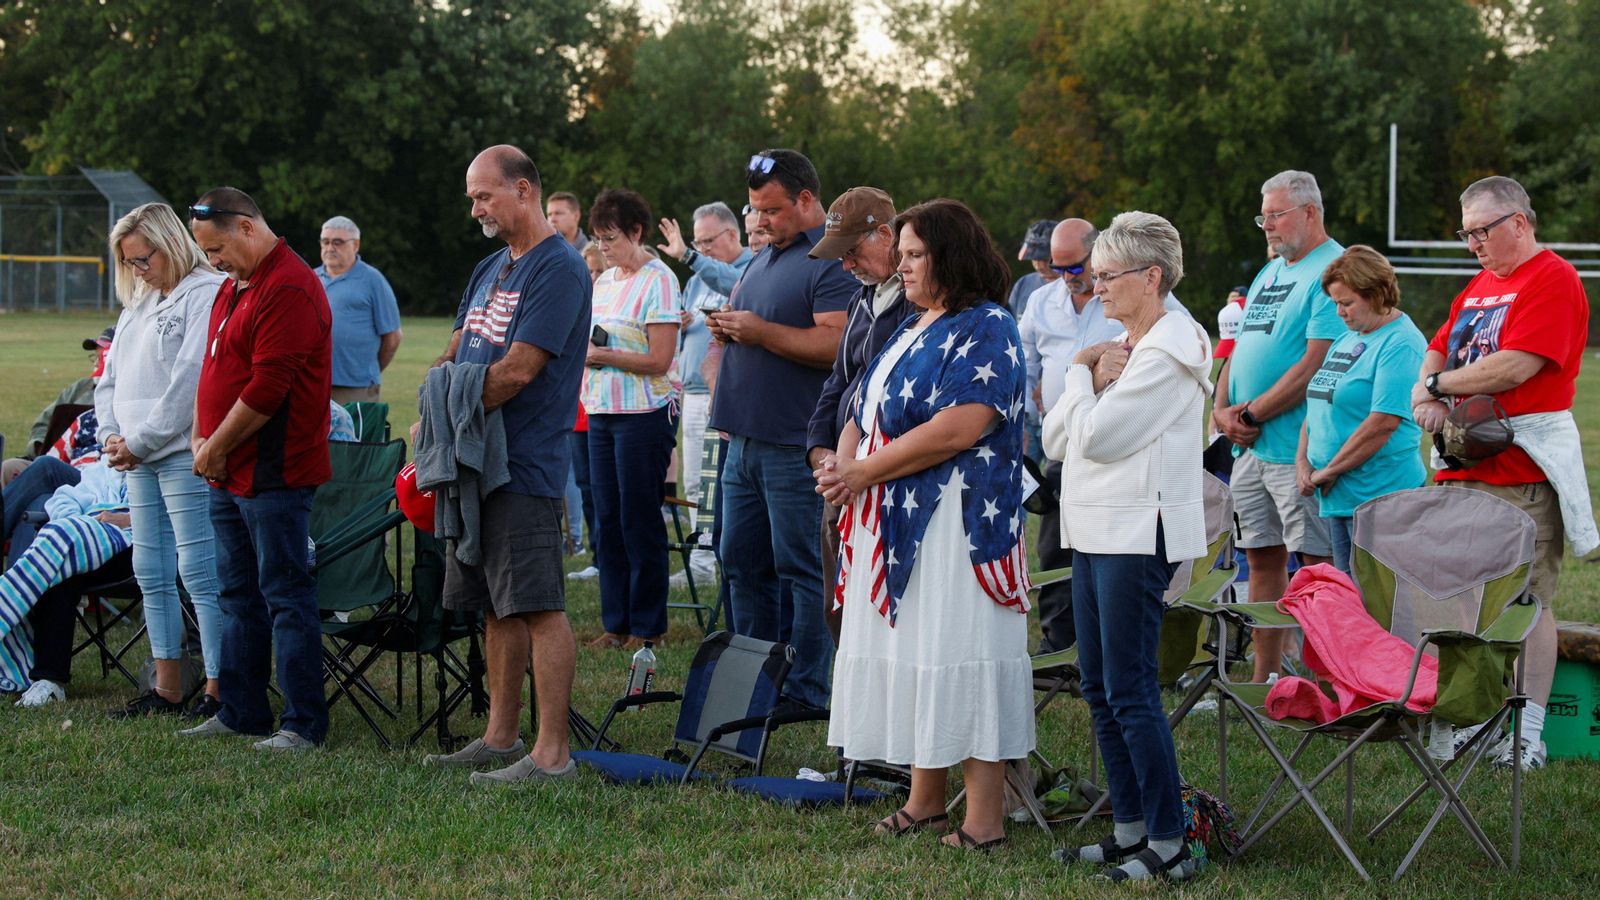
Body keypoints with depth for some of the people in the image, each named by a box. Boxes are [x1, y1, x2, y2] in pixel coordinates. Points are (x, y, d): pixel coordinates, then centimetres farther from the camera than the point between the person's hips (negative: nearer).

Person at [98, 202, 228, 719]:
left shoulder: (207, 294, -9)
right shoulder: (138, 304, 19)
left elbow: (190, 379, -16)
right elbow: (112, 378, 21)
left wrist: (141, 442, -13)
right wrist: (111, 436, 3)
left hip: (185, 456, -9)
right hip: (139, 462, 9)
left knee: (199, 573, -9)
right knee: (151, 574, 10)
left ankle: (218, 691, -5)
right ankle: (167, 689, 18)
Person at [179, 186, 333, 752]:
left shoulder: (289, 288, -16)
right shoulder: (234, 285, 18)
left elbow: (268, 386, -21)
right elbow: (215, 367, 21)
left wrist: (218, 447, -12)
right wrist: (200, 438, 7)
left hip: (274, 475, -10)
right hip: (229, 474, 10)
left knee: (285, 598, -6)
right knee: (238, 597, 14)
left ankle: (304, 723, -1)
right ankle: (241, 712, 22)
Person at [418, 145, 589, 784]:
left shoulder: (558, 269, -11)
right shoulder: (490, 268, 19)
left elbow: (518, 370, -18)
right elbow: (455, 353, 21)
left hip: (525, 465, -9)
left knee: (538, 607, -9)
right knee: (497, 607, 14)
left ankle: (552, 753, -7)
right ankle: (500, 738, 22)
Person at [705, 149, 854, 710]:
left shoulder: (833, 261, -11)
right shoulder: (763, 259, 19)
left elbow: (836, 344, -22)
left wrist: (760, 330, -19)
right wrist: (727, 328, 6)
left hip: (795, 448, -9)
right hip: (745, 441, 9)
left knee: (801, 569, -4)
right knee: (742, 564, 12)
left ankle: (808, 690, 2)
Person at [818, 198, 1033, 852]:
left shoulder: (986, 330, -10)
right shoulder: (912, 328, 19)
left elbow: (959, 428, -21)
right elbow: (867, 407, 22)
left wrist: (863, 472, -16)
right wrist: (842, 460, -1)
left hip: (954, 524, -9)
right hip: (892, 525, 9)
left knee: (957, 658, -8)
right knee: (908, 651, 11)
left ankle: (985, 821, -4)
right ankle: (924, 801, 20)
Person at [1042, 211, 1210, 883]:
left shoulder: (1168, 353, -12)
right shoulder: (1118, 346, 18)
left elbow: (1095, 437, -19)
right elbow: (1056, 441, 12)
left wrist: (1080, 376, -2)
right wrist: (1089, 377, -3)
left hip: (1138, 534, -10)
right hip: (1093, 532, 10)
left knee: (1129, 690, -8)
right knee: (1099, 687, 12)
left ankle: (1168, 845, -3)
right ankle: (1130, 829, 20)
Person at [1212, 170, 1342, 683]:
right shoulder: (1270, 273, 19)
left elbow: (1315, 364, -18)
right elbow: (1239, 350, 20)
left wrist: (1251, 414, -14)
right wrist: (1222, 410, 2)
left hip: (1298, 448, -9)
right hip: (1250, 448, 9)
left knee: (1317, 563, -5)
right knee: (1263, 558, 11)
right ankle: (1264, 677, 18)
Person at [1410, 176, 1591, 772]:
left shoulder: (1553, 281, -8)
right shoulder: (1480, 285, 21)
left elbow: (1515, 368, -18)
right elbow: (1439, 350, 22)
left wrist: (1440, 384, -5)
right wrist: (1426, 395, -1)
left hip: (1522, 475, -8)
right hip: (1464, 467, 8)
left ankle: (1527, 735, -2)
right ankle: (1470, 719, 11)